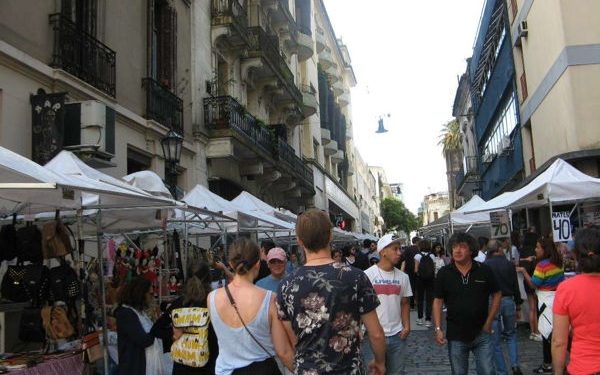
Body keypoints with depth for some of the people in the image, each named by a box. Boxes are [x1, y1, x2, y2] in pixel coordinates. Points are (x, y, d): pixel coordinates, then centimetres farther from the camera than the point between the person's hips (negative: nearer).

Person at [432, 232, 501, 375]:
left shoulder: (484, 271, -4)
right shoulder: (444, 273, -4)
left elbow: (497, 295, 4)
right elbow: (438, 301, -2)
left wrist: (489, 322, -1)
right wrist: (438, 329, -9)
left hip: (481, 333, 0)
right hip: (455, 336, 1)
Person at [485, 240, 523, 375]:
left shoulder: (485, 266, -8)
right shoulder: (509, 264, -2)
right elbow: (516, 287, 3)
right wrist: (518, 307, 13)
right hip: (508, 301, 2)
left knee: (495, 341, 6)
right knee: (511, 335, 20)